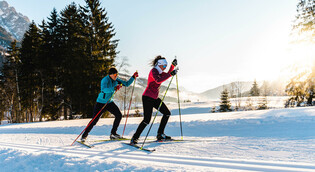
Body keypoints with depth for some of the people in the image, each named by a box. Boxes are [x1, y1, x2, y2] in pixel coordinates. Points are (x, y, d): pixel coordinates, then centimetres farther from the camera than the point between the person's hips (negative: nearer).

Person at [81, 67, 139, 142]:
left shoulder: (116, 80, -1)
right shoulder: (105, 80, -22)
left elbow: (126, 84, 4)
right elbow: (104, 89, -40)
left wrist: (133, 77, -6)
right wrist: (114, 88, -50)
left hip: (109, 102, 7)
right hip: (101, 103, -6)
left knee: (119, 115, -7)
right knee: (94, 120, -7)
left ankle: (113, 134, 7)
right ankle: (84, 135, 12)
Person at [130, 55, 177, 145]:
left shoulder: (159, 72, 13)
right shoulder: (153, 71, -14)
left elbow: (167, 74, 27)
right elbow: (158, 80, -33)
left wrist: (173, 65, 12)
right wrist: (170, 74, -34)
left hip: (154, 98, 10)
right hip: (147, 97, -10)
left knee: (167, 113, 9)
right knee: (147, 120, -14)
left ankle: (160, 134, 15)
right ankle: (134, 138, -3)